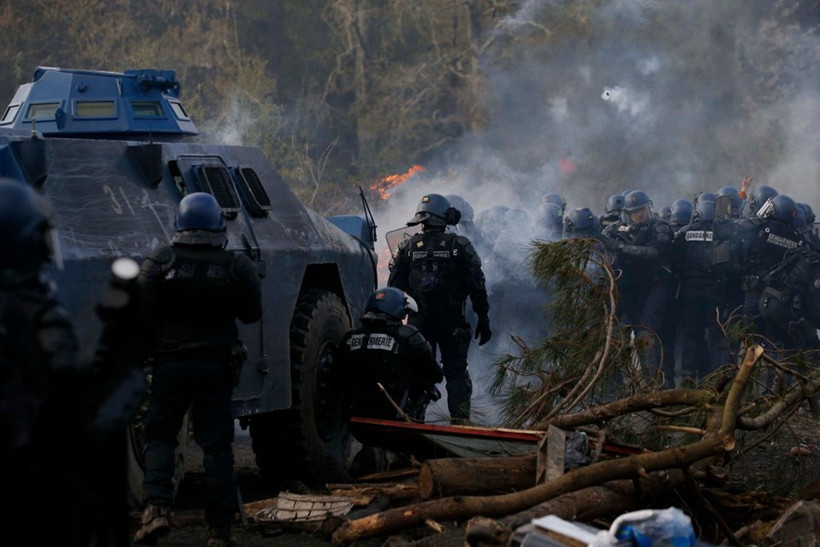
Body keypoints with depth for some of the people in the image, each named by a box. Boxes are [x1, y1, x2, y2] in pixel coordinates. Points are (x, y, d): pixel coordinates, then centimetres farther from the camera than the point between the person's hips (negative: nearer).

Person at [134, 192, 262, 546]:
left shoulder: (160, 261, -7)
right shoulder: (236, 266, -5)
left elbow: (142, 313, -7)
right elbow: (252, 314, 5)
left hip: (170, 362, -1)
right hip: (216, 366, 1)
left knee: (159, 436, 11)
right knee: (216, 444, 6)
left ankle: (157, 508, -10)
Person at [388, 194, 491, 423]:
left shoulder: (408, 248, 2)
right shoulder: (460, 246, -4)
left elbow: (394, 287, 6)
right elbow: (477, 287, -5)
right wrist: (483, 320, 2)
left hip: (419, 321, 1)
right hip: (452, 323, -1)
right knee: (456, 372, 4)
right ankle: (460, 421, -3)